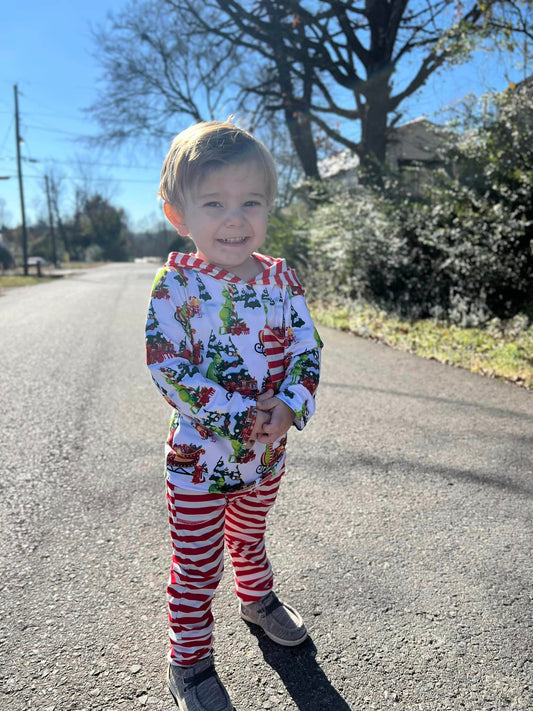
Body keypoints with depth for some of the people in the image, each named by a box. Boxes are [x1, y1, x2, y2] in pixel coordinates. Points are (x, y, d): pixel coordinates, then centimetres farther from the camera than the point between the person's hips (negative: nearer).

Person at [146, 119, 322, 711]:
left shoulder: (280, 278, -5)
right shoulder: (177, 283, -18)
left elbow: (307, 347, -3)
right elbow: (168, 369, -21)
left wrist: (288, 407, -20)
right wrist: (239, 417, -25)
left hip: (267, 452, 4)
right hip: (199, 456, -4)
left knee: (249, 538, 29)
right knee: (197, 566, 12)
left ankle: (257, 598, 58)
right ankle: (188, 662, 35)